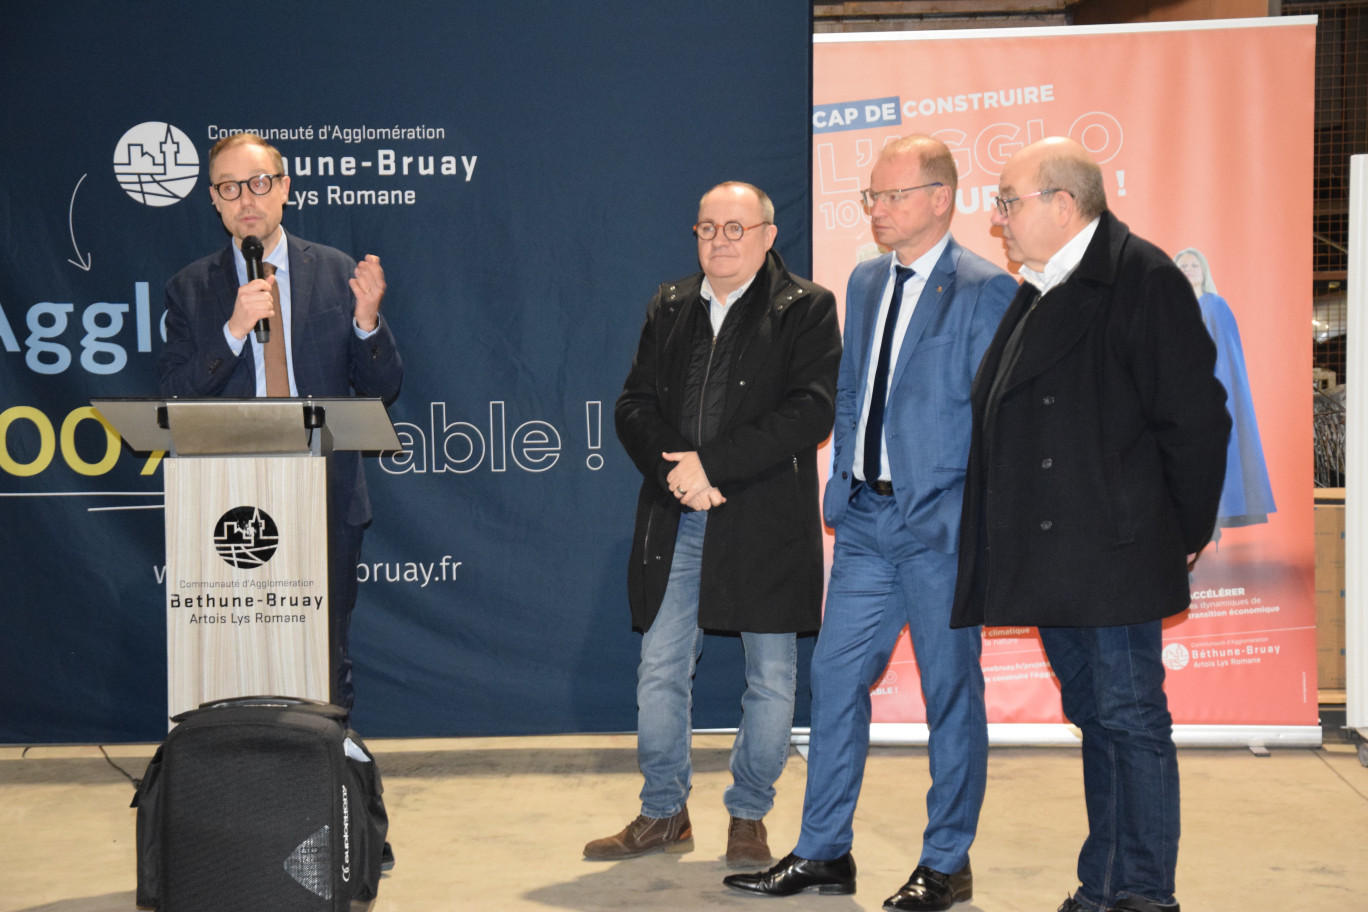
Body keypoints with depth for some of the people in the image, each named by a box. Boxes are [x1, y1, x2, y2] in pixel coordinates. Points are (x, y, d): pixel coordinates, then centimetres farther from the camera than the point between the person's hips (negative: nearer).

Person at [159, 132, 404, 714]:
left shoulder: (339, 274, 5)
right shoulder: (191, 290, 5)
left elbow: (383, 389, 5)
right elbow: (175, 398, -4)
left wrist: (366, 321, -14)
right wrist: (234, 329, -16)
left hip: (327, 500, 0)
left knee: (326, 662, 7)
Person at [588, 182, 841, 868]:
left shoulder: (806, 309, -1)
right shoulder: (668, 308, 12)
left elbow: (809, 412, -13)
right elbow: (634, 406, 7)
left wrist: (713, 465, -17)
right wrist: (677, 471, -12)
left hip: (768, 521, -3)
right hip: (676, 523, 4)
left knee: (771, 680, 5)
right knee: (660, 673, 8)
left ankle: (748, 817, 21)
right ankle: (664, 814, 22)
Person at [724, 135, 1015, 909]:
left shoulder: (986, 291, -9)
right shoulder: (866, 281, 13)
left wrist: (975, 519, -13)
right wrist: (844, 479, 13)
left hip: (941, 525, -7)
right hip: (866, 519, 7)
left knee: (951, 692, 4)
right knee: (836, 677, 8)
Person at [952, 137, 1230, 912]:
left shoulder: (1142, 278, -10)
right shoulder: (1038, 293, 16)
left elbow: (1196, 416, -12)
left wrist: (1186, 532, -7)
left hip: (1113, 556, -8)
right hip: (1050, 559, 8)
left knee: (1131, 719, -2)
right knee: (1097, 721, 14)